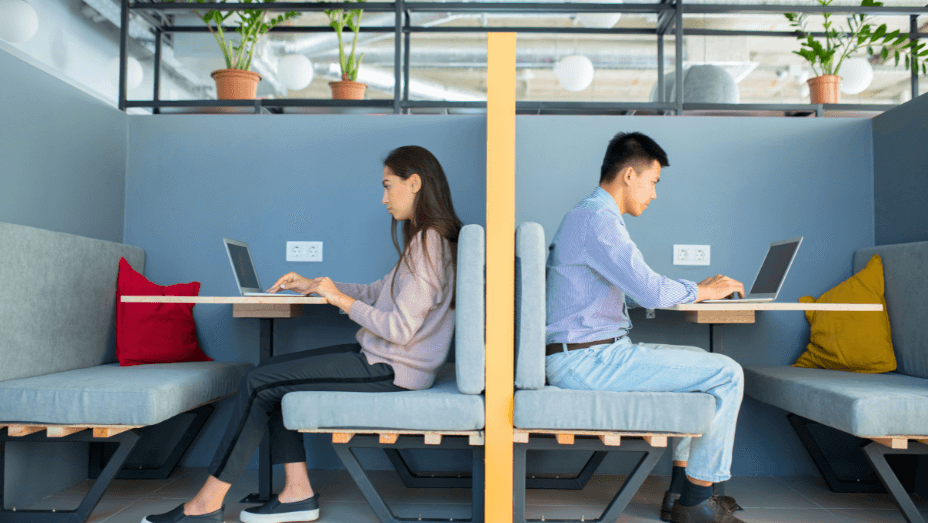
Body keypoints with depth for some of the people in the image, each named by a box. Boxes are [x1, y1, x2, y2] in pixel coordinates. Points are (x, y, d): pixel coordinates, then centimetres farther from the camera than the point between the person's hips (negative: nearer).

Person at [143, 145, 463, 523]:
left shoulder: (430, 243, -17)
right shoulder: (425, 240, 16)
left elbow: (400, 329, -23)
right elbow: (377, 293, 21)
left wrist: (343, 300, -13)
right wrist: (313, 286, 15)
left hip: (390, 369, -10)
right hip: (380, 359, 10)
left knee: (259, 383, -8)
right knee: (272, 373, 9)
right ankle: (298, 492, 6)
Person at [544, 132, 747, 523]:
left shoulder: (589, 215, 20)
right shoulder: (597, 218, -15)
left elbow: (632, 291, 26)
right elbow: (649, 291, -22)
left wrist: (701, 289, 18)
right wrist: (700, 291, -3)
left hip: (582, 356, 11)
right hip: (586, 360, -11)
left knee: (701, 360, 23)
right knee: (727, 373, -7)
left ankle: (680, 491, 22)